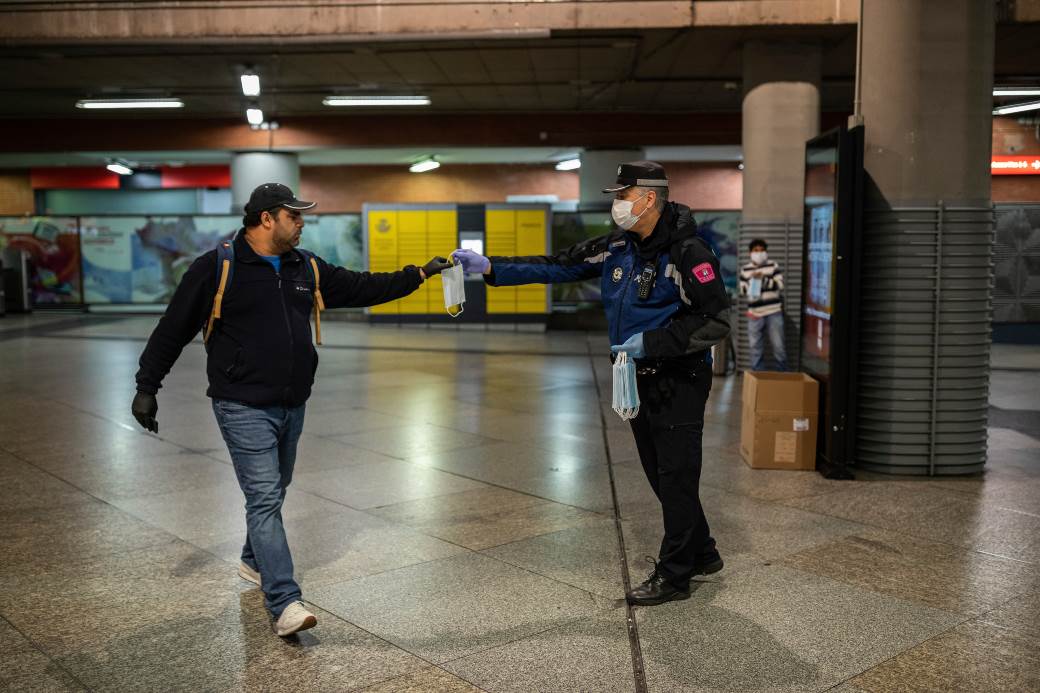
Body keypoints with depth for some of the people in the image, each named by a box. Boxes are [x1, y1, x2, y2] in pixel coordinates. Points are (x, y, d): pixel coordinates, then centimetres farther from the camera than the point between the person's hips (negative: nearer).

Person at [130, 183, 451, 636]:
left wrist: (419, 275, 9)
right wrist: (147, 387, -8)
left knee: (273, 492, 20)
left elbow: (362, 288, 13)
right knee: (264, 499, -11)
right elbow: (172, 330, -6)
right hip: (243, 407, -7)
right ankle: (285, 603, -11)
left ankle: (254, 562, 44)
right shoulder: (216, 268, -9)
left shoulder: (306, 270, 8)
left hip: (292, 406, 7)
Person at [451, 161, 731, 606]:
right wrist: (489, 268, -6)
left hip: (678, 382, -8)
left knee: (676, 477, 0)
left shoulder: (687, 253, -18)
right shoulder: (618, 248, 4)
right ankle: (701, 554, 32)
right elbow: (556, 267, 2)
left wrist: (650, 342, -21)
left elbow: (715, 322, -19)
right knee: (661, 475, 16)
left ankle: (674, 574, 13)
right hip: (640, 380, 8)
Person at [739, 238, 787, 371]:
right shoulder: (745, 270, 7)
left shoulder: (773, 266, 3)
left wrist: (763, 279, -17)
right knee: (755, 347, 6)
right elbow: (742, 290, 8)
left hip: (774, 312, -1)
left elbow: (780, 284, -6)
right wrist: (751, 281, -11)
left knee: (778, 346, 3)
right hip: (755, 314, 2)